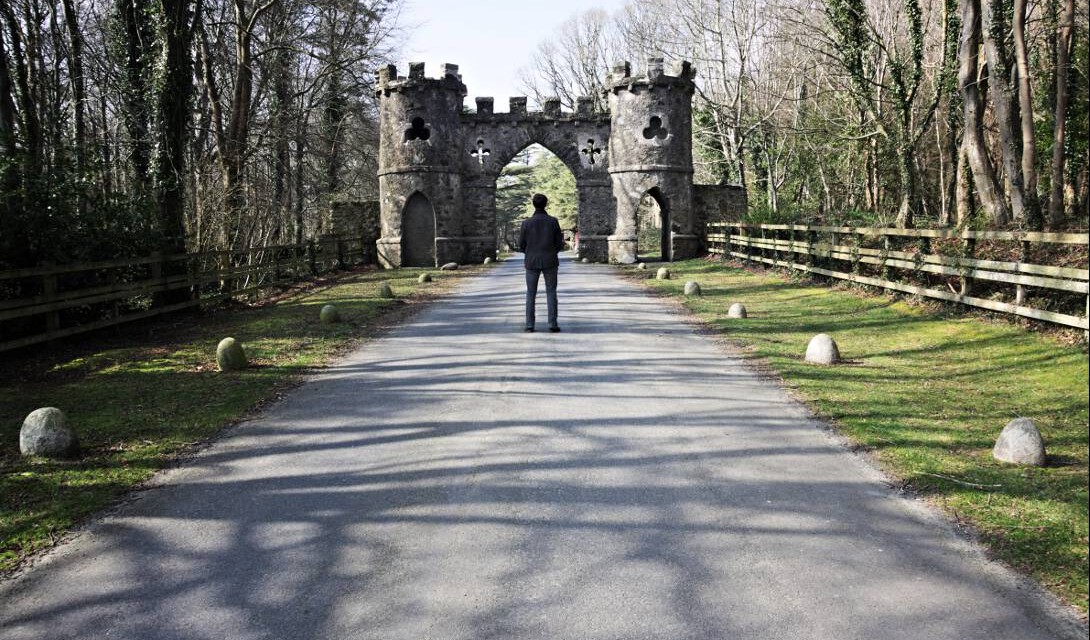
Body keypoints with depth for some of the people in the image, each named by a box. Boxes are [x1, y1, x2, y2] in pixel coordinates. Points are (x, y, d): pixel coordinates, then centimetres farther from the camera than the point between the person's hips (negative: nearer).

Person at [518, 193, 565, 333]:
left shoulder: (526, 223, -5)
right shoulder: (553, 221, -5)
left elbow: (522, 246, 0)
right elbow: (559, 245, -2)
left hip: (532, 262, 0)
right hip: (550, 262, 0)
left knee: (531, 294, 7)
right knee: (551, 293, 6)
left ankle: (530, 326, 2)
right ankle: (553, 324, -2)